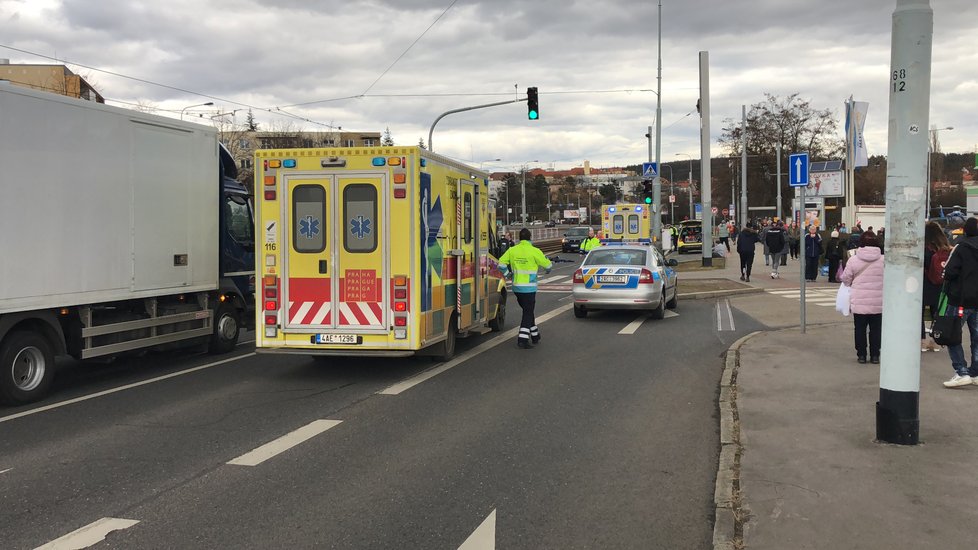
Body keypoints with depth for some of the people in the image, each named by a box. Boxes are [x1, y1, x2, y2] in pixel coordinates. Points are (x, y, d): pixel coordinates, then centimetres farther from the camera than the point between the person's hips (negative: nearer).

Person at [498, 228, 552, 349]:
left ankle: (535, 335, 30)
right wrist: (548, 270, 22)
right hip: (529, 287, -5)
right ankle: (523, 339, -8)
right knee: (528, 313, 0)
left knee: (528, 311, 19)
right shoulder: (534, 251, -11)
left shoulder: (512, 250, 0)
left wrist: (507, 274, 13)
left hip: (516, 287, 5)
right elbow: (547, 265, -1)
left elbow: (501, 263, -3)